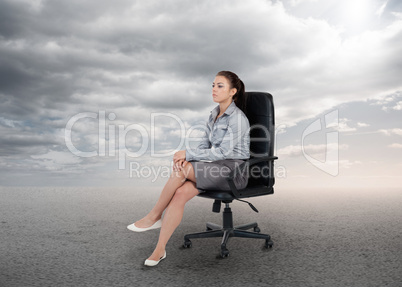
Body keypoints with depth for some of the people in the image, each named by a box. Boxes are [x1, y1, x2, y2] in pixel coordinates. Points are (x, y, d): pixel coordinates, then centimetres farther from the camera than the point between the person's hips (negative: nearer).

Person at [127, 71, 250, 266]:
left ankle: (154, 216, -9)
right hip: (216, 168, 7)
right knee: (180, 193, -22)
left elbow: (222, 152, -19)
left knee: (181, 169, -28)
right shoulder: (215, 114, 13)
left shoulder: (238, 118, -13)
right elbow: (204, 145, 10)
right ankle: (160, 249, -17)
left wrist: (188, 154, -19)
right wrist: (185, 157, -11)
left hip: (234, 171, -7)